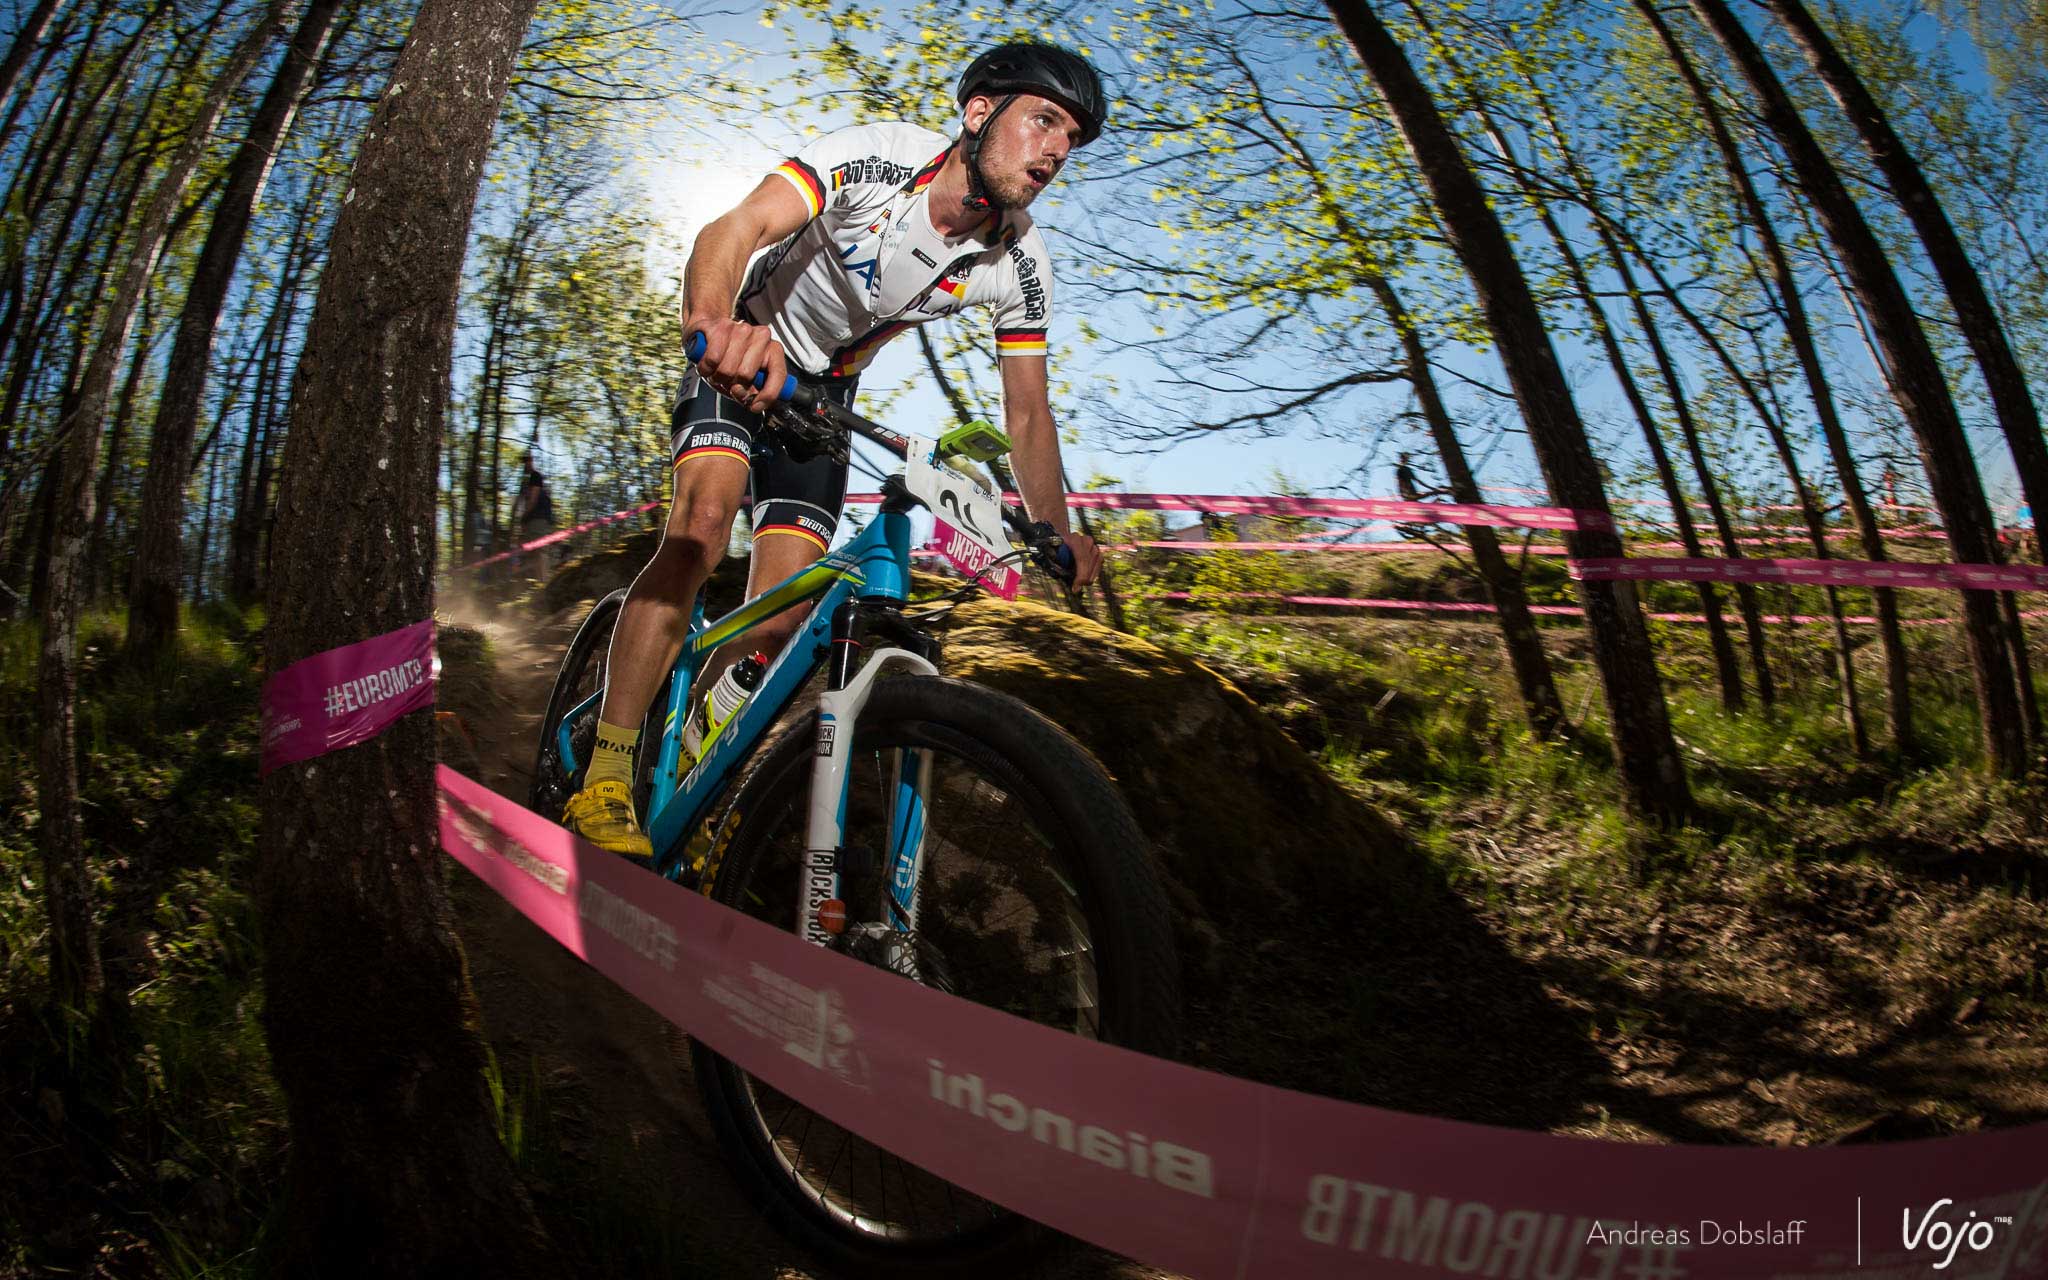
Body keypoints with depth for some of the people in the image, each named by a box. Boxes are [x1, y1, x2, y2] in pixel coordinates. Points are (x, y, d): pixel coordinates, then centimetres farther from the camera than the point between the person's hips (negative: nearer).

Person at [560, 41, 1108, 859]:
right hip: (741, 357, -4)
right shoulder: (875, 157, -27)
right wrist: (713, 321, -62)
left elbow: (1027, 414, -7)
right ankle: (604, 786, -23)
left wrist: (1058, 534, -17)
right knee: (703, 521, -30)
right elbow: (737, 228, -40)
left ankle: (686, 784, 15)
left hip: (822, 391, 4)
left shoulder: (1019, 268, -15)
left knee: (781, 616, -8)